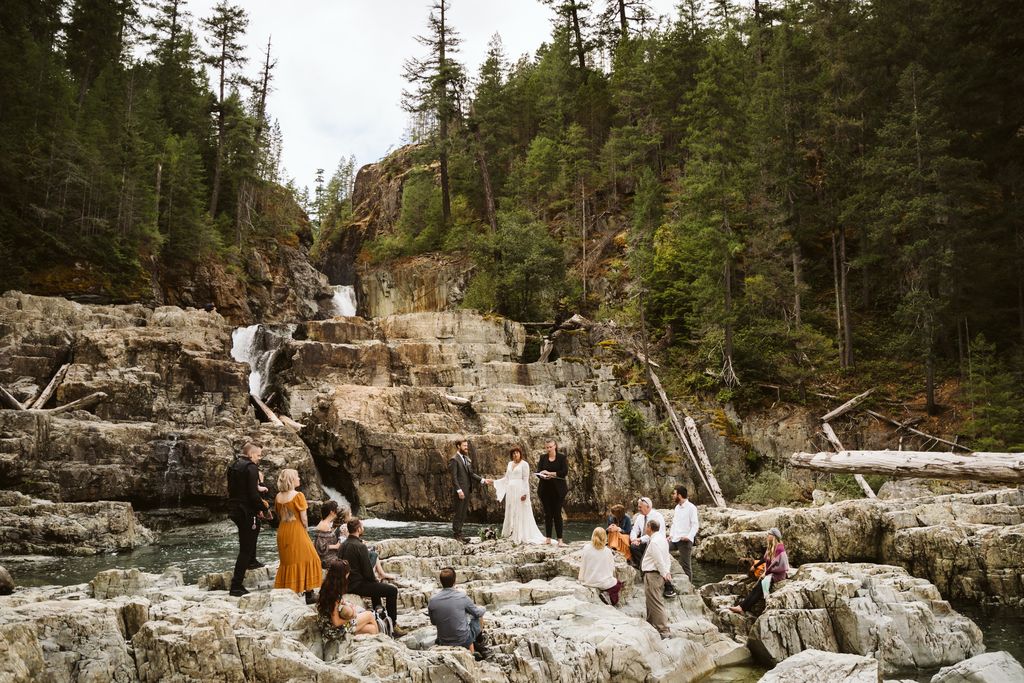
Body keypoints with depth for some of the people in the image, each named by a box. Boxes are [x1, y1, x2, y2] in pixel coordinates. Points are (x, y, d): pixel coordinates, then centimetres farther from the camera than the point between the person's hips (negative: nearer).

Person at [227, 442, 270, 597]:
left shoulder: (233, 466, 10)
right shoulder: (251, 467, -17)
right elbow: (253, 495, -22)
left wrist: (257, 488, 20)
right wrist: (263, 508, -7)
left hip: (235, 509, 9)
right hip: (246, 512, -9)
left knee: (255, 527, 35)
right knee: (245, 549, -4)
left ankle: (251, 561, 39)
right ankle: (236, 587, -4)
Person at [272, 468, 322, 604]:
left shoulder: (278, 497, 4)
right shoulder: (298, 496, -13)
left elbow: (279, 515, 10)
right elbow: (303, 519, -12)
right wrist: (306, 530, 4)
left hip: (283, 532, 6)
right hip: (296, 531, -6)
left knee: (287, 561, 17)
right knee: (305, 559, 4)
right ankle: (309, 595, 3)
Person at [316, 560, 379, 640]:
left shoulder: (328, 586, -5)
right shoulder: (334, 595, -30)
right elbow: (336, 623, -24)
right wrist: (351, 617, -9)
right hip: (334, 631, -8)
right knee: (369, 615, 5)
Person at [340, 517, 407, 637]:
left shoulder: (343, 544, 6)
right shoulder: (360, 546, -21)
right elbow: (367, 571, -20)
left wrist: (374, 579, 17)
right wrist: (375, 579, 3)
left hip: (347, 583, 10)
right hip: (358, 584, -10)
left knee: (376, 585, 34)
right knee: (392, 591, -3)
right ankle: (392, 626, 1)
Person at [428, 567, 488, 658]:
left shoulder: (432, 600, -12)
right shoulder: (462, 597, -19)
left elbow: (433, 622, 4)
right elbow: (477, 613, -3)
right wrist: (481, 609, 21)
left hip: (444, 643, 3)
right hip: (463, 640, -3)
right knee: (481, 611, 20)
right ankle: (479, 644, 38)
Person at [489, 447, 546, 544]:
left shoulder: (524, 464, -5)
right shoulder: (510, 464, 13)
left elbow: (526, 480, -9)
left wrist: (525, 493, -16)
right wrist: (494, 481, 16)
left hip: (520, 491, -6)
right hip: (510, 491, 7)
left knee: (521, 513, -5)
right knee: (510, 513, 8)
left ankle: (521, 536, -1)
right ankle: (511, 534, 16)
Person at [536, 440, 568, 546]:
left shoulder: (562, 458, 0)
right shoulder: (543, 458, 9)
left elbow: (565, 472, -10)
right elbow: (538, 472, 3)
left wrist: (551, 473, -16)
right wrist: (543, 476, -19)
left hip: (557, 489, -3)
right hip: (545, 489, 3)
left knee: (557, 513, -4)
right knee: (547, 514, 5)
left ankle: (560, 539, -2)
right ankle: (548, 538, 11)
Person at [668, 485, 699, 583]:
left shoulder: (691, 507, -10)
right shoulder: (677, 507, 15)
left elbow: (695, 524, -14)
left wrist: (689, 536, -24)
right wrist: (671, 534, 8)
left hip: (685, 541, -8)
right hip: (674, 539, 8)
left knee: (685, 564, -2)